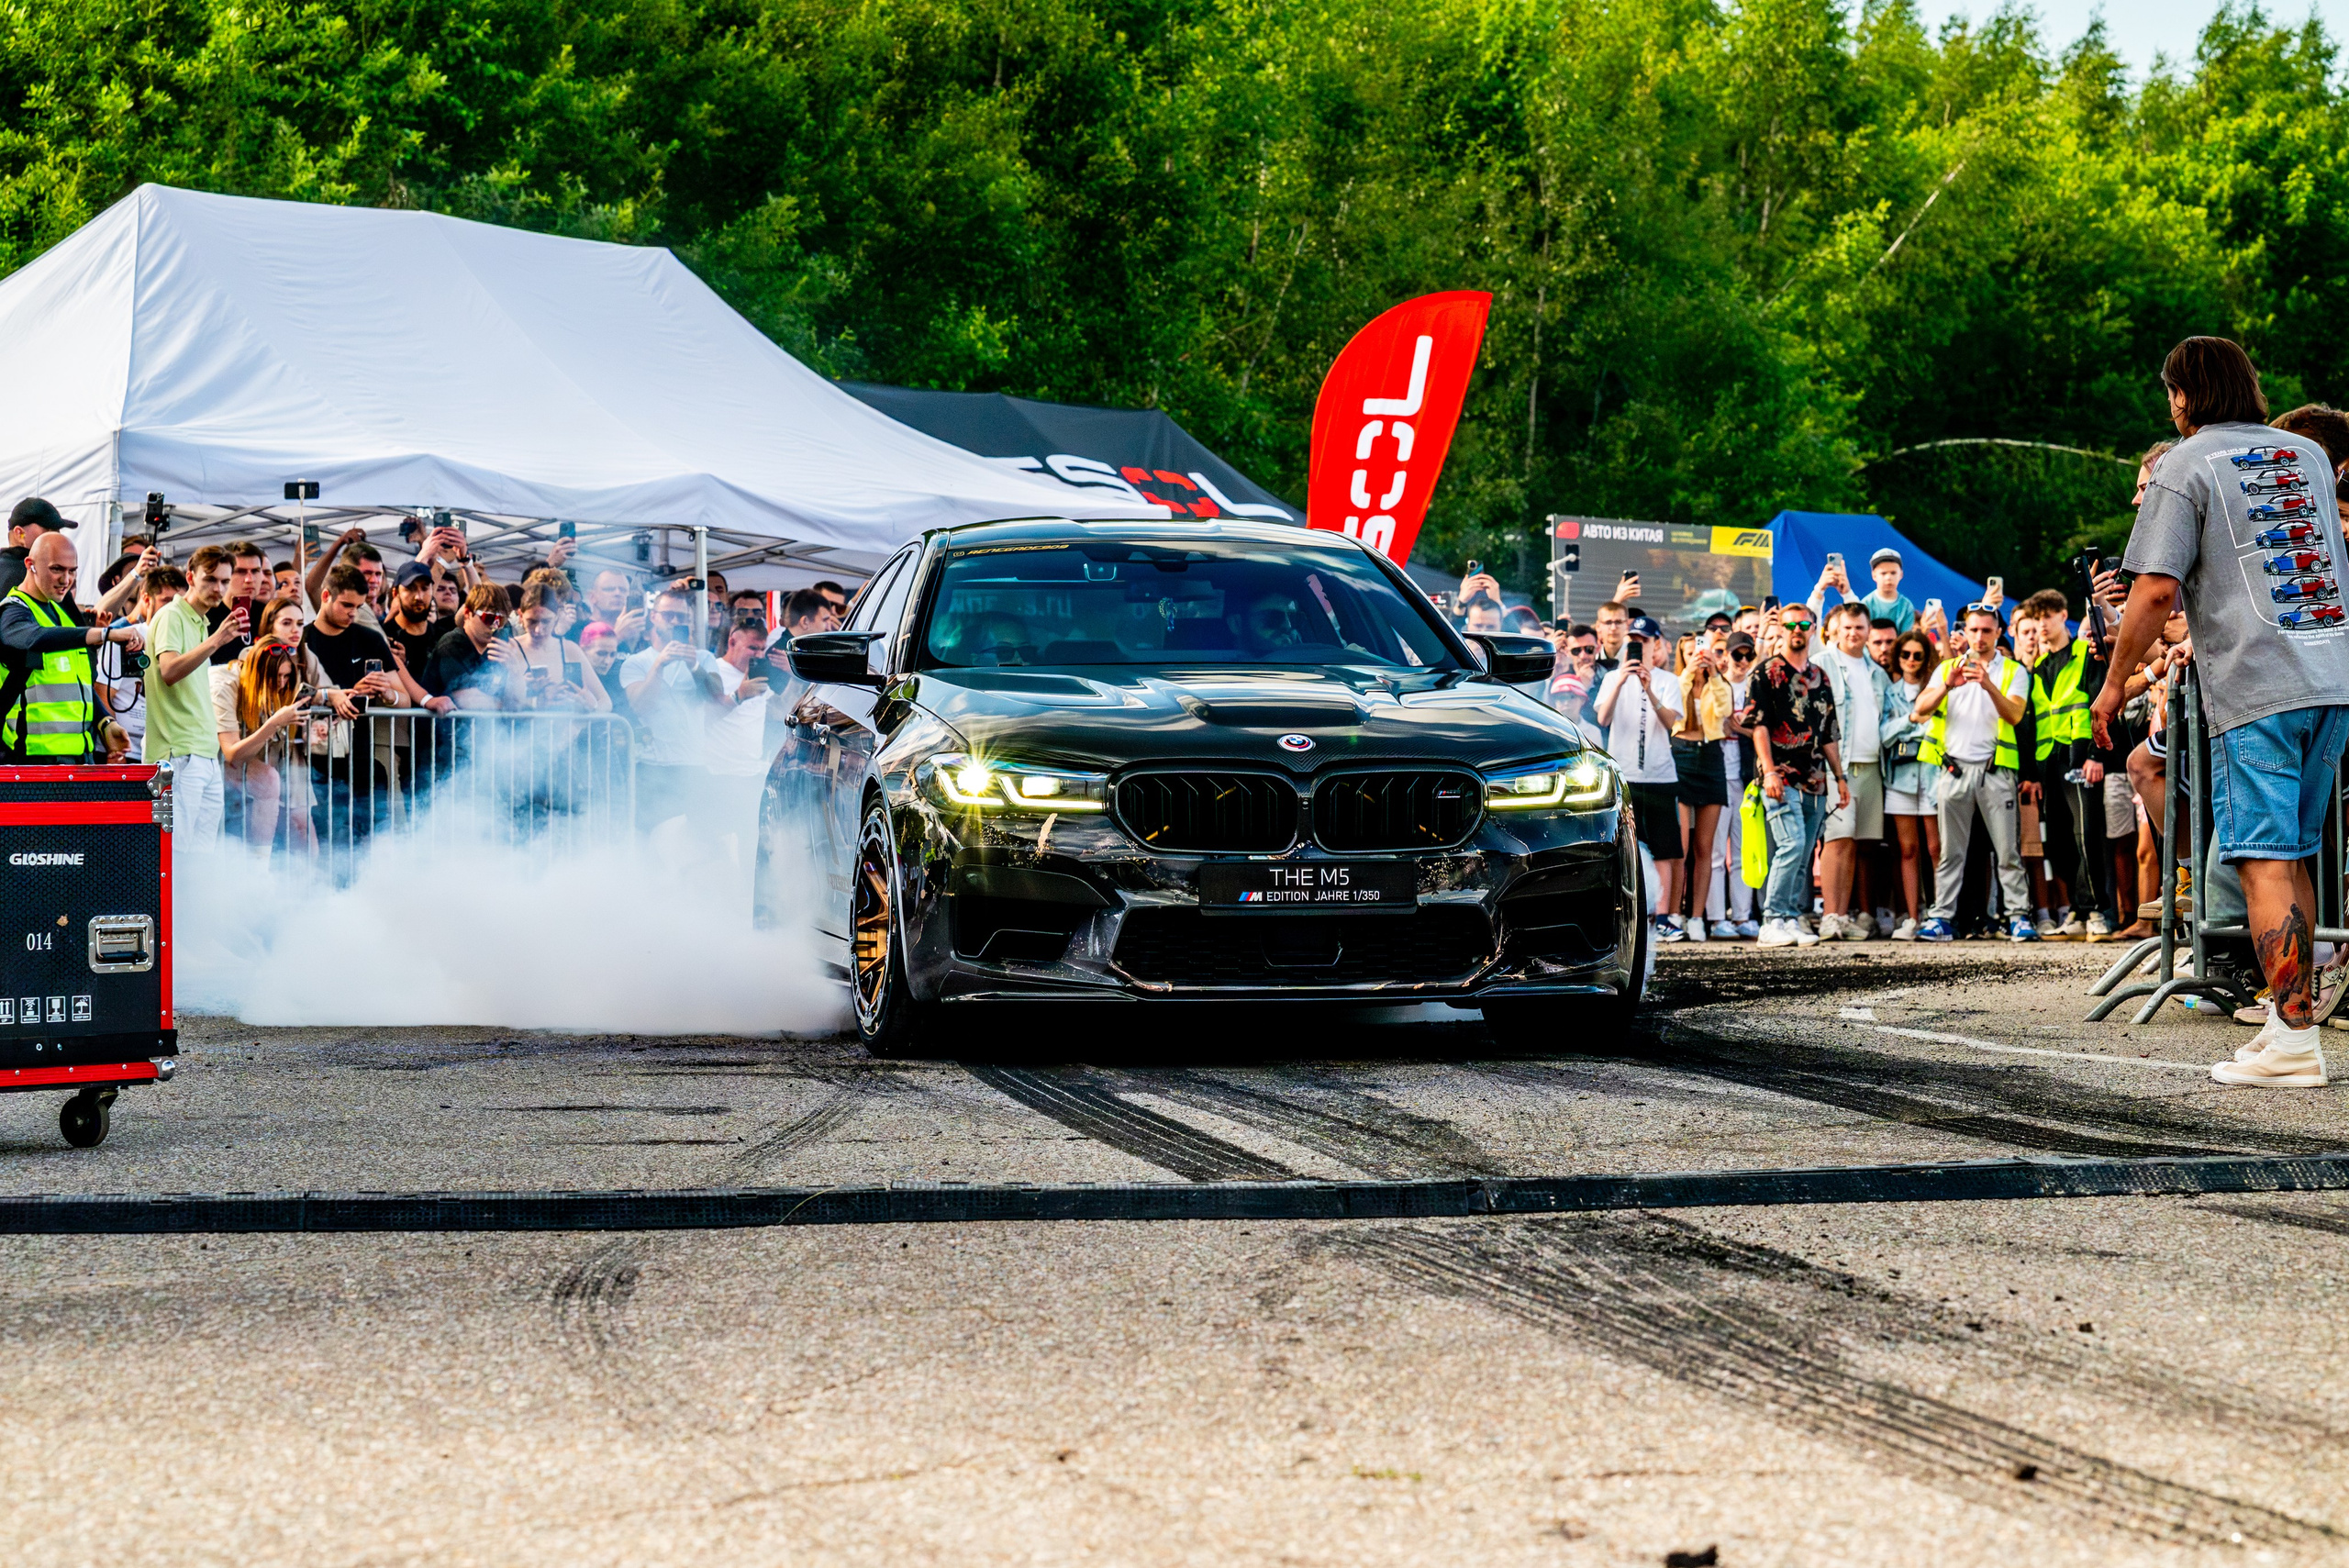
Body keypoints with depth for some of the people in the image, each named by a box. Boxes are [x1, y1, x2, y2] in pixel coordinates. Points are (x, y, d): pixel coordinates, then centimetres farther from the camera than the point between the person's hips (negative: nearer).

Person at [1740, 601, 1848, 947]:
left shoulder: (1820, 678, 19)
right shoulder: (1766, 673, 1)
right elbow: (1757, 726, -7)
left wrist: (1840, 777, 18)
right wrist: (1769, 772, -17)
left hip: (1815, 781, 6)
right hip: (1782, 778, -6)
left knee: (1804, 854, 5)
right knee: (1792, 844, -18)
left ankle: (1792, 918, 9)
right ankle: (1773, 921, -16)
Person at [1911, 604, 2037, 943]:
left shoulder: (2014, 672, 9)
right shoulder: (1947, 668, 15)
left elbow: (2015, 715, -8)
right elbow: (1921, 708, 1)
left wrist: (1989, 686, -24)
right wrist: (1948, 686, -18)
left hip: (1995, 770, -2)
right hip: (1955, 768, 2)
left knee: (2007, 850, -4)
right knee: (1950, 851, 1)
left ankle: (2019, 916, -2)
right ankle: (1941, 918, 2)